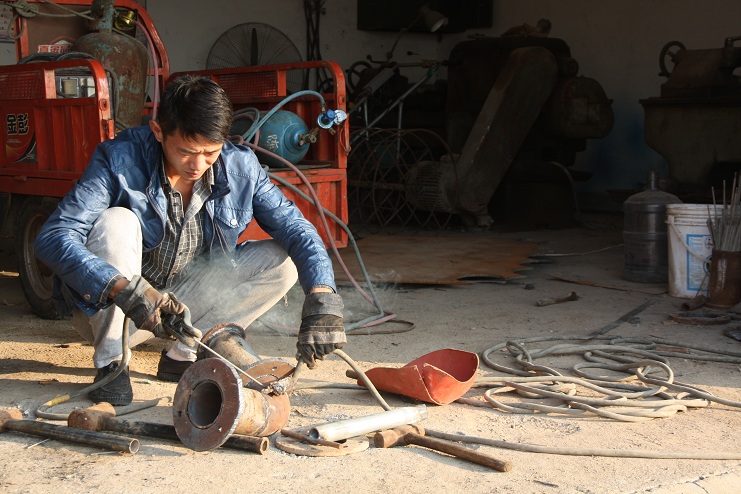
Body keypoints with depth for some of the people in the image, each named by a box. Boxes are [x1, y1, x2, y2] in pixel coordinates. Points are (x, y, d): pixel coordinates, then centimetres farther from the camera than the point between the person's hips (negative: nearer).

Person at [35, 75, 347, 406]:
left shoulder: (240, 166, -11)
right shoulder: (119, 160, -22)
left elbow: (296, 229, -14)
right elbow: (53, 238, -31)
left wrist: (321, 297, -32)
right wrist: (125, 290, -45)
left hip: (185, 304, 3)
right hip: (106, 311, -3)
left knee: (282, 260, -11)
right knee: (116, 221, -31)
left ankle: (184, 354, -8)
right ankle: (110, 363, -18)